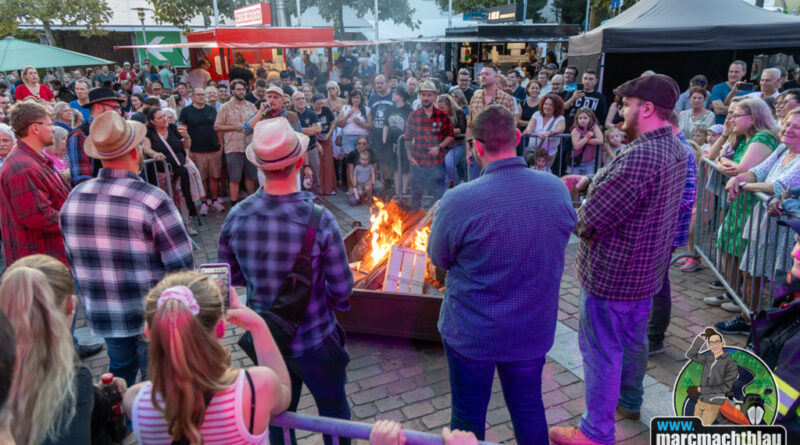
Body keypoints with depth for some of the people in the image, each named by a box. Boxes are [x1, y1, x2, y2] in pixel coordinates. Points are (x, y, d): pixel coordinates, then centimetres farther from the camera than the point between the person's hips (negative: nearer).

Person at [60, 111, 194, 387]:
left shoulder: (74, 198, -4)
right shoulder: (152, 199, -22)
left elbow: (74, 260, 7)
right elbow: (181, 263, -19)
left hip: (101, 313, 5)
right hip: (154, 315, -5)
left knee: (120, 370, 26)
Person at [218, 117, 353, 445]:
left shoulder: (235, 218, -15)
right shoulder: (319, 220, -26)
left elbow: (231, 276, 0)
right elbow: (342, 290, -17)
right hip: (313, 340, -3)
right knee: (334, 411, 21)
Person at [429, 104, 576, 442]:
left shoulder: (459, 200, -25)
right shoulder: (557, 189, -10)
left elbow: (439, 258, -8)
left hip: (471, 333, -3)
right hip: (534, 330, 4)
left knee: (468, 414, 19)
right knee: (528, 408, 24)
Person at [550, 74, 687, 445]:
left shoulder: (640, 155, -30)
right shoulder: (675, 149, 3)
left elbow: (591, 219, -28)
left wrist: (575, 218, -6)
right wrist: (588, 180, -2)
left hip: (612, 273, -9)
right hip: (646, 269, 9)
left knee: (601, 351, 5)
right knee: (632, 340, 26)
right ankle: (629, 402, 48)